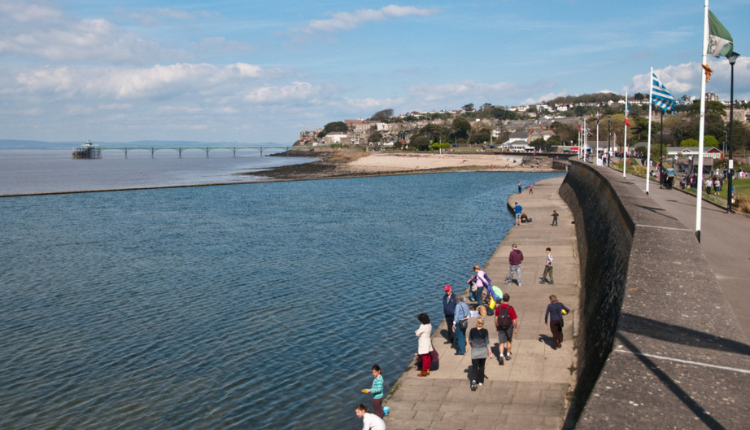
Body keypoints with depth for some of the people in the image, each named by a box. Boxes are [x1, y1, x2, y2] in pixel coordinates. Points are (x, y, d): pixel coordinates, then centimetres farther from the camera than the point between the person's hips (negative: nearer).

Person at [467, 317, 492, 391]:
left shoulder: (472, 331, -6)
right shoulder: (485, 331, -11)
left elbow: (470, 340, 9)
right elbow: (487, 342, -9)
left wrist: (470, 345, 31)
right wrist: (490, 352, -1)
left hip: (475, 351, 0)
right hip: (483, 351, 0)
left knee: (474, 366, 1)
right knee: (481, 366, 17)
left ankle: (474, 380, -21)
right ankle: (480, 381, 27)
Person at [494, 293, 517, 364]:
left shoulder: (499, 308, -5)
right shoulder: (510, 308, -15)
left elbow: (496, 318, 3)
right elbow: (514, 320, -13)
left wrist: (496, 326, 18)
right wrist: (516, 328, 0)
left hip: (500, 327, 1)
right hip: (509, 327, -1)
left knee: (502, 342, 3)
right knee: (509, 341, 21)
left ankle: (501, 355, -17)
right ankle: (508, 355, 33)